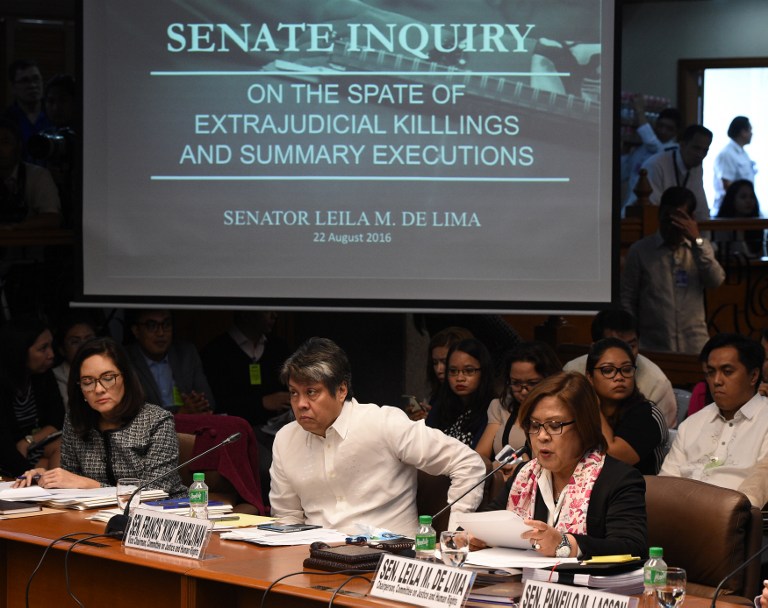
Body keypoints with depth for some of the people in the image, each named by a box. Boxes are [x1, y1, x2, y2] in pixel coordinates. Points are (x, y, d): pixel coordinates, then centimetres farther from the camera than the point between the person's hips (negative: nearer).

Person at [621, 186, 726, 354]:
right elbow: (627, 300, 2)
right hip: (652, 348, -2)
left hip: (695, 347, 2)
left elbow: (715, 281, -7)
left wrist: (697, 240, -13)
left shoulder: (701, 248, 10)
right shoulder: (640, 250, 1)